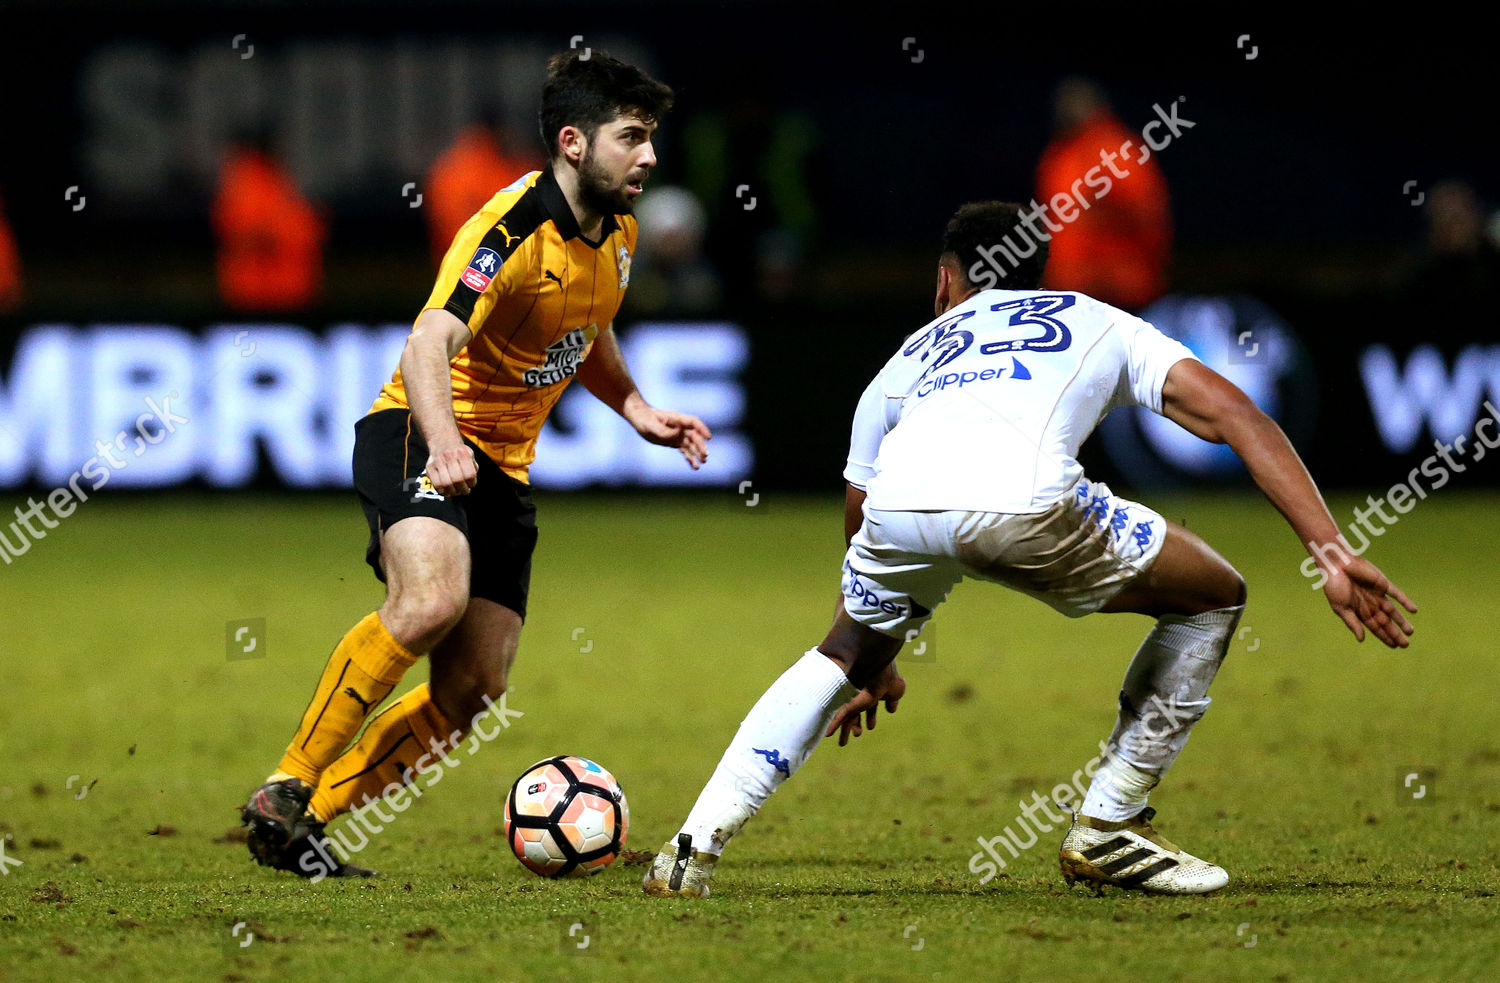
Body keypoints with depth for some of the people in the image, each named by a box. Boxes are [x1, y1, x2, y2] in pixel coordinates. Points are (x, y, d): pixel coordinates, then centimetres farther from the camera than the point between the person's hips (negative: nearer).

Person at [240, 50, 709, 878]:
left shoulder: (616, 233, 7)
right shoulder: (515, 227, -20)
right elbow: (431, 342, -33)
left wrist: (637, 411, 14)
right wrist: (443, 443, -50)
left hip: (504, 469, 8)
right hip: (418, 438, -8)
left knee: (471, 694, -2)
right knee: (431, 601, -35)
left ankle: (313, 818, 9)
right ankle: (284, 792, -23)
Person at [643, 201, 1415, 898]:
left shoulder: (910, 357, 41)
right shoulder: (1100, 324, 36)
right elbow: (1240, 419, 21)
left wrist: (873, 665, 67)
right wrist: (1331, 552, 14)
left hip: (902, 505, 3)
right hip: (1025, 501, -3)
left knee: (839, 656, 35)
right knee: (1212, 597, 22)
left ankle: (698, 843, 20)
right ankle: (1107, 829, 23)